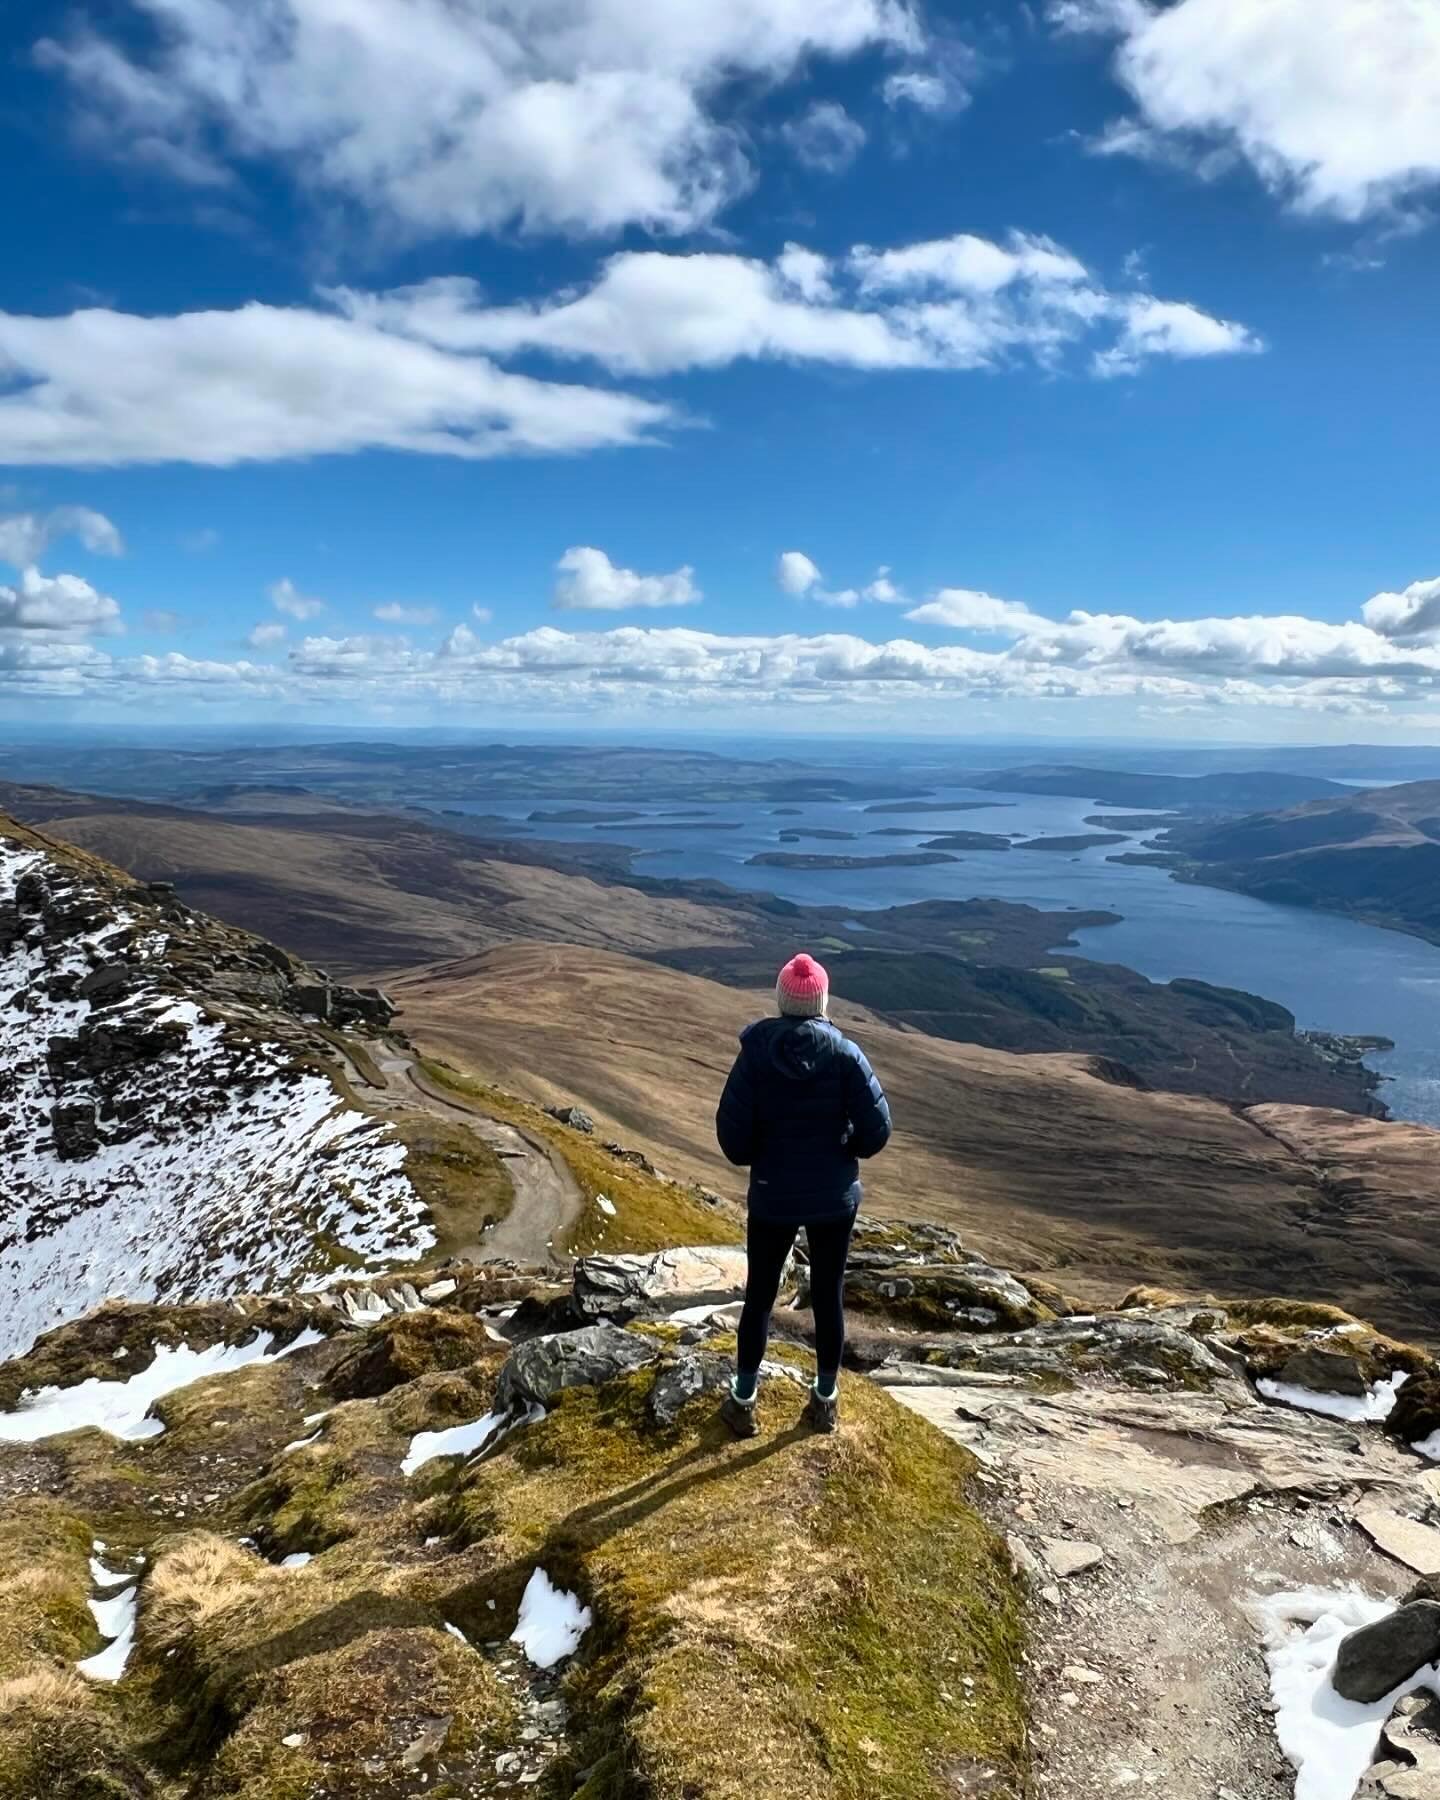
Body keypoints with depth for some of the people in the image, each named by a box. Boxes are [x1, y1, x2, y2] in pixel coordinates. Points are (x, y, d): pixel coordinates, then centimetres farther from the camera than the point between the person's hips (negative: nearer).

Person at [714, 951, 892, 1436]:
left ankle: (743, 1403, 27)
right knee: (829, 1296, 16)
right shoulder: (845, 1054, -12)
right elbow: (876, 1127, -12)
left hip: (772, 1197, 0)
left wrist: (754, 1158, 8)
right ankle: (826, 1401, 30)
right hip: (834, 1198, 0)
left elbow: (731, 1128, -13)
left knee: (760, 1296, 15)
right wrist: (844, 1152, 7)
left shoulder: (756, 1051, -13)